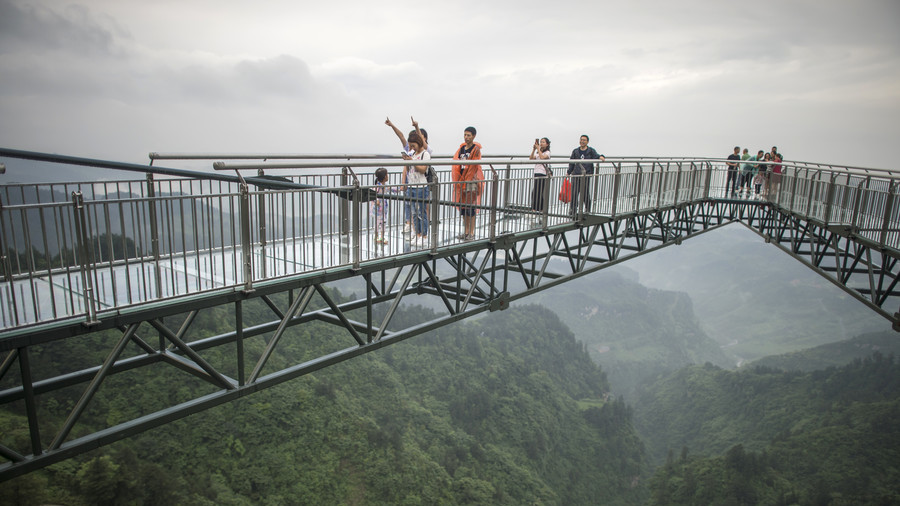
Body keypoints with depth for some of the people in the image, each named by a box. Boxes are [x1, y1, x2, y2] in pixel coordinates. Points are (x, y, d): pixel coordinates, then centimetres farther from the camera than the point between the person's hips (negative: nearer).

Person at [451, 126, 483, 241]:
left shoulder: (476, 149, -6)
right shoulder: (461, 148, 12)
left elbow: (475, 166, -12)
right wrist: (457, 179, 7)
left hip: (472, 181, -6)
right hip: (462, 180, 6)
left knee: (471, 207, -5)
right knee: (463, 206, 9)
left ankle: (472, 233, 2)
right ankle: (465, 231, 19)